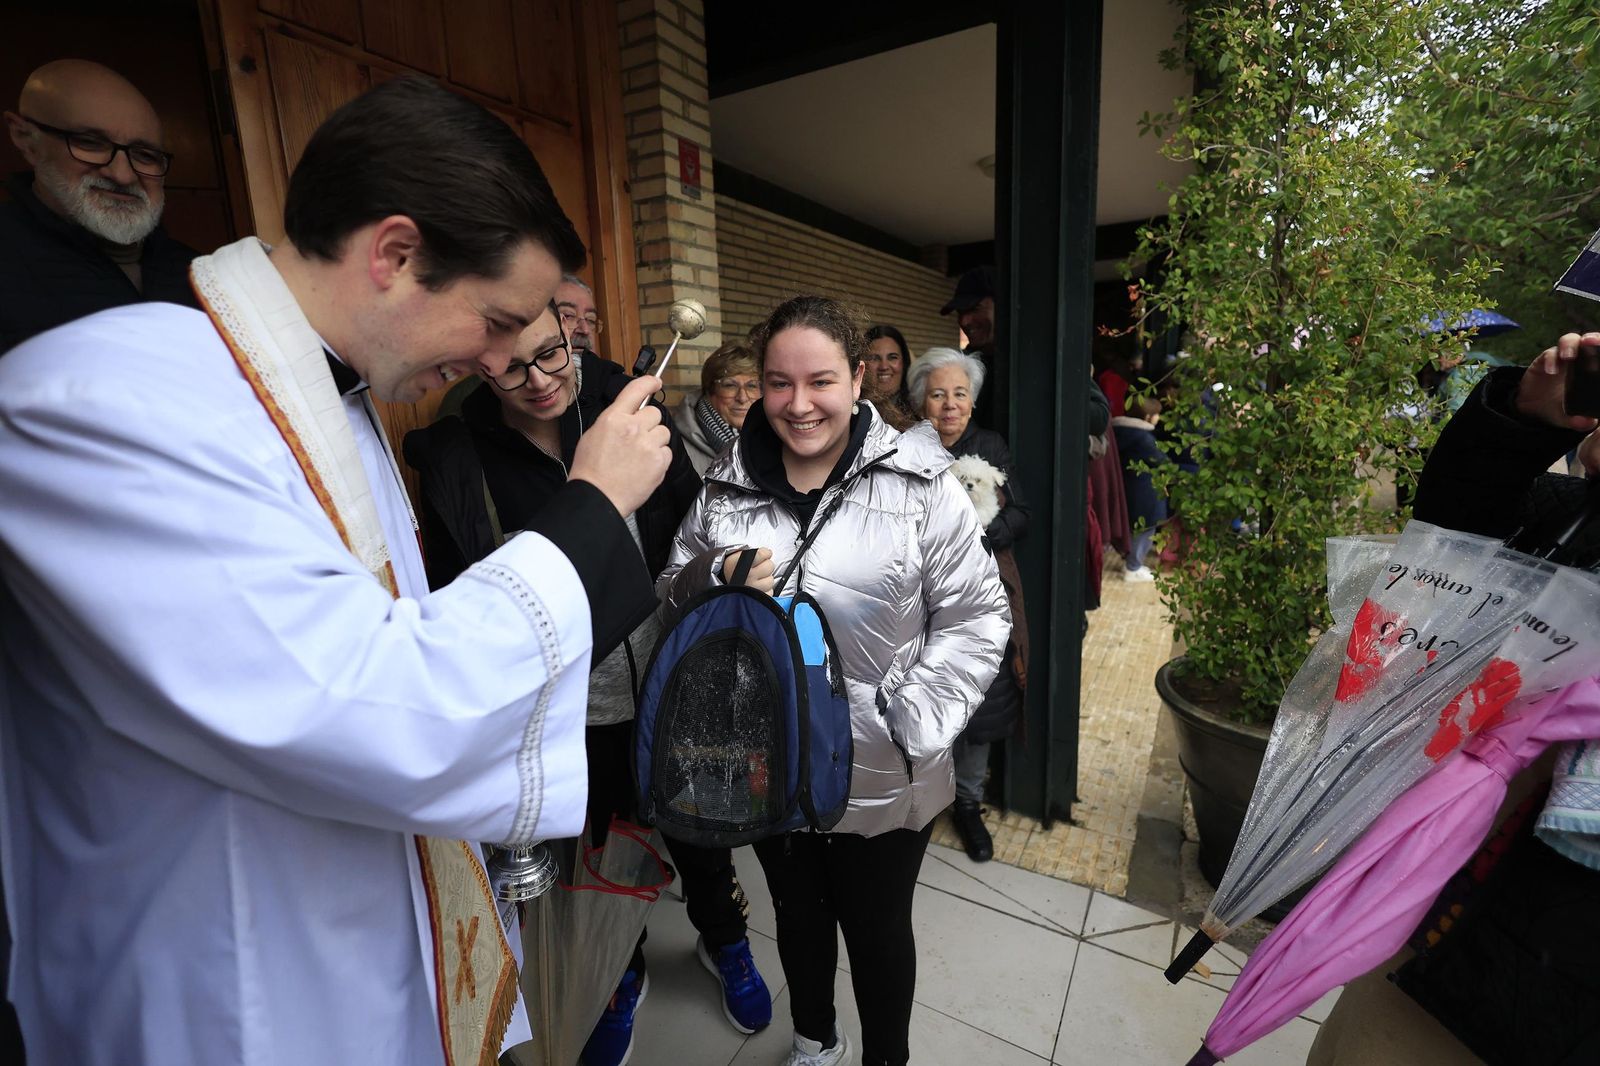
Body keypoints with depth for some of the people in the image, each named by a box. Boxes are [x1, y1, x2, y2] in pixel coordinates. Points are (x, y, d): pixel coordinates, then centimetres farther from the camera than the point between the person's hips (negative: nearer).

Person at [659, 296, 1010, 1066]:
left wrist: (915, 722, -17)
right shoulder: (724, 487, -2)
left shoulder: (919, 484, -14)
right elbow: (670, 598, 6)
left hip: (881, 780, -3)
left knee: (879, 930, 20)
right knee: (797, 913, 27)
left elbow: (975, 618, -9)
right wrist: (715, 580, -16)